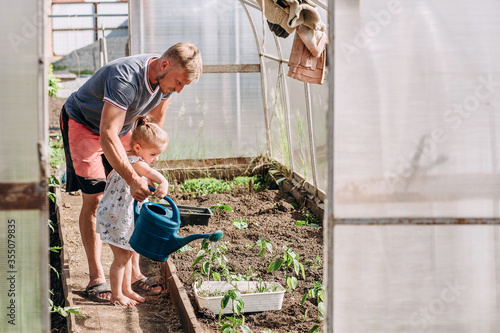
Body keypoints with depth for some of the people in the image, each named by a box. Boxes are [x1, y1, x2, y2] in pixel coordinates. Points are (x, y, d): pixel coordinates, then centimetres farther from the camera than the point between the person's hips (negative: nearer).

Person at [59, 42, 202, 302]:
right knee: (94, 198, -10)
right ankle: (96, 278, -3)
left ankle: (134, 272, 6)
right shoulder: (125, 78, -39)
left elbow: (156, 120, 5)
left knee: (132, 199, -1)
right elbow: (107, 136, -42)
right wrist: (133, 179, -44)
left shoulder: (166, 78, -15)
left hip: (120, 128, 7)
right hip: (82, 123, -7)